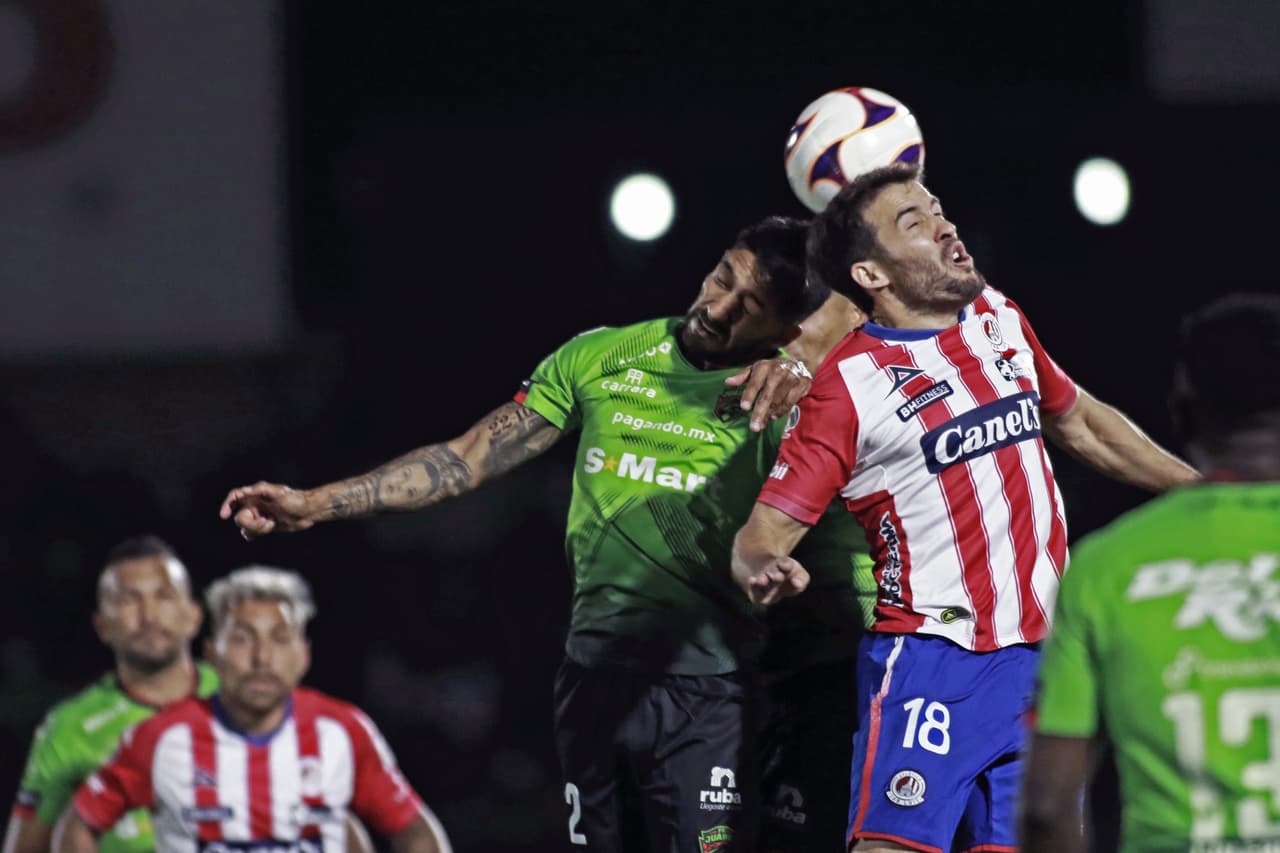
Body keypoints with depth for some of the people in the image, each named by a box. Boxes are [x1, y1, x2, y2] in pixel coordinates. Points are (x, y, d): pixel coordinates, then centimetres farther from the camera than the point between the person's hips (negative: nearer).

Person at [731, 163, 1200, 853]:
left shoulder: (998, 317, 11)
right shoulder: (850, 381, -8)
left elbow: (1079, 422, 28)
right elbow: (764, 530, -9)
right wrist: (762, 570, -32)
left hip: (1039, 658, 6)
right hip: (931, 659, -6)